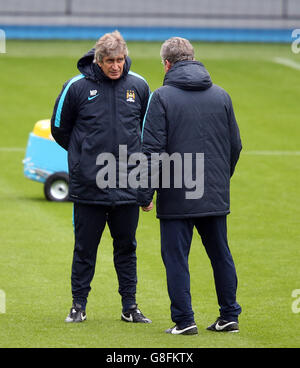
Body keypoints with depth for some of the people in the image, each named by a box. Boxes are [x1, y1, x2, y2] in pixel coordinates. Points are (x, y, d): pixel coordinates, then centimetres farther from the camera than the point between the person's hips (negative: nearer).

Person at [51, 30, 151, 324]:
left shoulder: (138, 86, 2)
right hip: (88, 186, -2)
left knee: (126, 247, 9)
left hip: (128, 186, 2)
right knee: (85, 248, 4)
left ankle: (130, 306, 15)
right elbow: (59, 129, 7)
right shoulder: (77, 87, -5)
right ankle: (78, 305, 14)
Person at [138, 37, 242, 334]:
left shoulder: (163, 97, -7)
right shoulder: (221, 96, 7)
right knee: (220, 254, 14)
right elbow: (235, 145, 12)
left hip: (176, 196, -4)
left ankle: (184, 319, 1)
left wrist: (145, 194, -7)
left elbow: (152, 150, -11)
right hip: (216, 196, 5)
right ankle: (230, 316, 18)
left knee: (176, 257, 3)